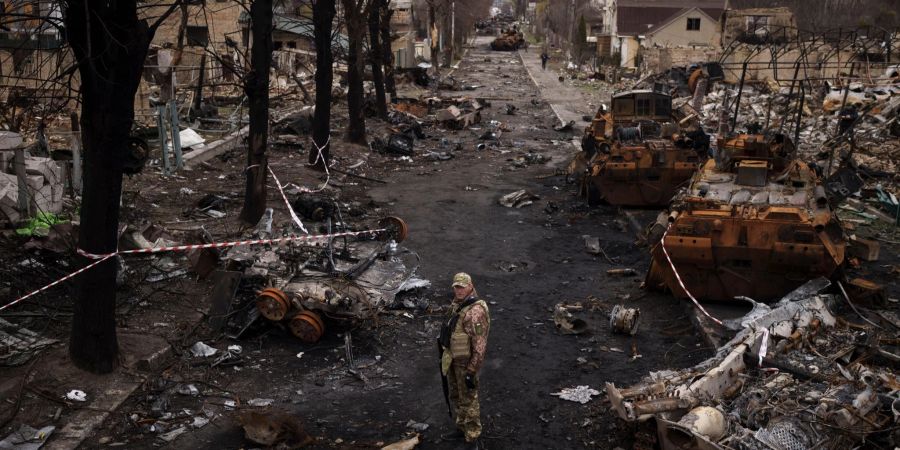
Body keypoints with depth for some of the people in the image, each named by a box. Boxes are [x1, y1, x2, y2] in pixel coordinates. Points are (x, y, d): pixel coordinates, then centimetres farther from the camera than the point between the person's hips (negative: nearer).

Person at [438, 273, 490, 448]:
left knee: (468, 400, 1)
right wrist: (446, 355, 21)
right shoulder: (456, 304, 4)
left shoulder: (476, 311, -25)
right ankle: (462, 429, 38)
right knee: (455, 397, 21)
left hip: (466, 362, -9)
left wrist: (471, 371, -23)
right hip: (453, 359, 9)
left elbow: (480, 345, -25)